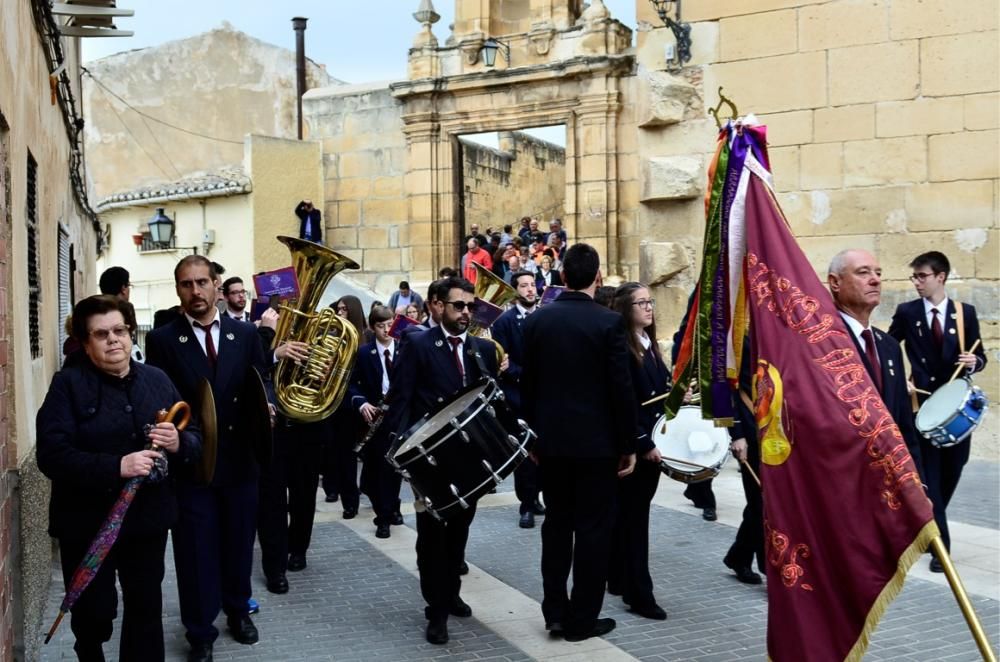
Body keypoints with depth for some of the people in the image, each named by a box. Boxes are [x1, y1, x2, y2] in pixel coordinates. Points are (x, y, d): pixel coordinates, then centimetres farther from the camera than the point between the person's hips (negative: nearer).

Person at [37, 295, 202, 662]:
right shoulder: (68, 384, -8)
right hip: (87, 523, -3)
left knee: (147, 607, 14)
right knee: (93, 616, 8)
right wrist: (115, 467, -30)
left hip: (148, 519, 4)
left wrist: (179, 442, -19)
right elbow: (51, 454, -19)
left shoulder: (157, 380, 5)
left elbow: (197, 439, 5)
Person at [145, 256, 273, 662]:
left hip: (239, 459, 3)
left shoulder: (246, 334, 4)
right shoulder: (162, 339, -3)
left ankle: (238, 611, 38)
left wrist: (267, 405, -15)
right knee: (196, 550, 5)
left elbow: (263, 382, 6)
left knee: (238, 542, 17)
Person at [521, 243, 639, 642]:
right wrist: (628, 445, -2)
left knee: (556, 523, 15)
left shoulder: (537, 320, 0)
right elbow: (622, 389, -12)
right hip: (597, 441, -4)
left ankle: (555, 611, 18)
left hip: (551, 439, 4)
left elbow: (527, 384, 5)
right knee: (593, 528, 5)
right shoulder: (609, 322, -12)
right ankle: (582, 619, 11)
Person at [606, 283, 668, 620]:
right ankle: (639, 594, 0)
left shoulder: (650, 345, 12)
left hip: (651, 442, 8)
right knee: (634, 517, -4)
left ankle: (619, 579, 26)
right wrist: (643, 444, -19)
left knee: (626, 514, 16)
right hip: (629, 446, -8)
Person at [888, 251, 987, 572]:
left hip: (957, 401, 2)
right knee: (929, 473, -4)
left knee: (952, 470, 11)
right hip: (923, 402, -2)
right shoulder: (906, 312, 1)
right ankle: (940, 545, 0)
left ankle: (928, 525, 36)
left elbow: (979, 356, 7)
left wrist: (973, 362, -15)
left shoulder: (965, 312, 3)